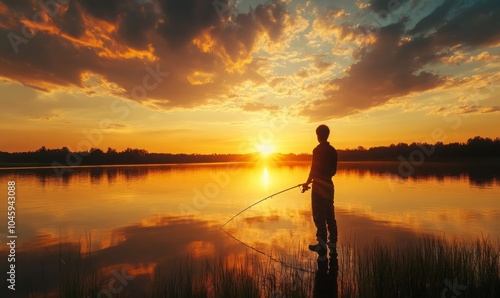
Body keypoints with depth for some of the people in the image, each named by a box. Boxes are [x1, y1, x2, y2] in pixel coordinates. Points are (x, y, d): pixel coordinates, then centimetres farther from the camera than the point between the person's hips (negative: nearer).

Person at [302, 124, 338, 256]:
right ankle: (333, 243, 23)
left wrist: (307, 183, -2)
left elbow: (313, 170, -14)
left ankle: (322, 245, 5)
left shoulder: (317, 150, -14)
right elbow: (334, 171, 12)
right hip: (329, 185, 7)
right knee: (330, 215, 14)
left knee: (319, 216, 0)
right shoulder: (333, 150, 7)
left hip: (319, 186, -7)